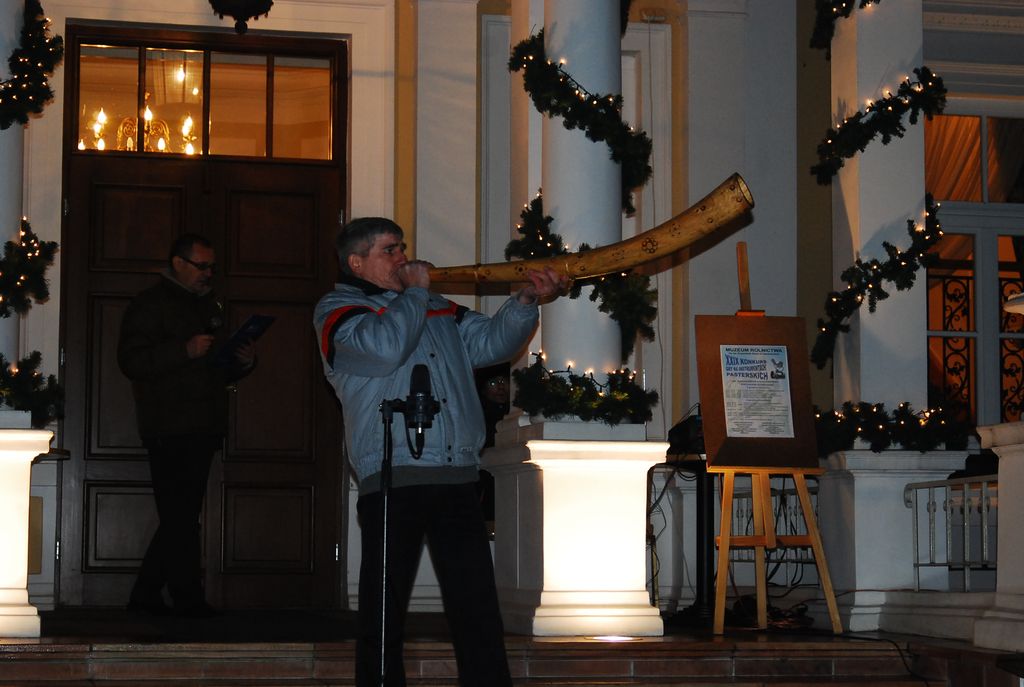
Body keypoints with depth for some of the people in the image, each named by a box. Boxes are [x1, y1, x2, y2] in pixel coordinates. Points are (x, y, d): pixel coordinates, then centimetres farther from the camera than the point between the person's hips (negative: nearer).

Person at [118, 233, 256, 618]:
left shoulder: (209, 307, 23)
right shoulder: (152, 304, -2)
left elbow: (219, 371, 29)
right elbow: (132, 361, -14)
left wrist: (243, 362, 7)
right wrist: (185, 351, -23)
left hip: (203, 428, 8)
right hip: (170, 429, -8)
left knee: (181, 519, 7)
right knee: (181, 519, -9)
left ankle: (145, 596, 13)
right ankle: (189, 599, -5)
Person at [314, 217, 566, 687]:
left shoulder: (439, 310, 25)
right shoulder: (337, 311, 4)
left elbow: (490, 341, 19)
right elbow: (385, 347, -14)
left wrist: (526, 300, 4)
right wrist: (415, 291, -1)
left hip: (457, 478, 5)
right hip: (392, 480, -5)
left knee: (478, 607, 2)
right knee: (384, 610, 0)